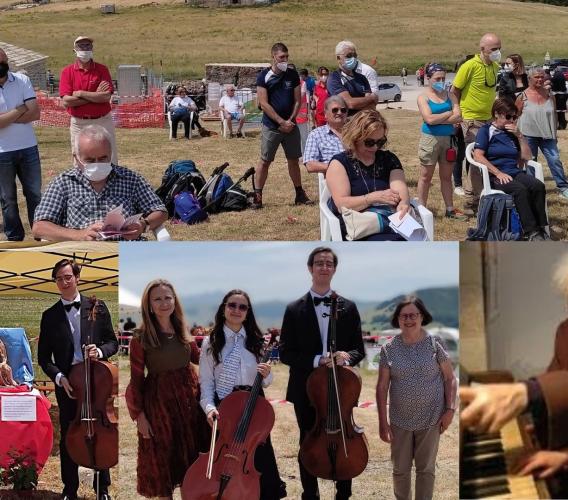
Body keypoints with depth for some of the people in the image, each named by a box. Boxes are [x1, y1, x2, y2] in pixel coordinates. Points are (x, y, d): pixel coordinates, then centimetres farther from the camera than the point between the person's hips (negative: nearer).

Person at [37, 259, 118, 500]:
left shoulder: (97, 307, 4)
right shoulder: (50, 316, 4)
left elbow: (112, 342, 7)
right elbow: (44, 357, 4)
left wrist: (100, 351, -14)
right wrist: (59, 378, -11)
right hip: (66, 384, 0)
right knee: (67, 438, 6)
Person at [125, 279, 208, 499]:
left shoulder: (182, 332, 2)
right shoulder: (141, 338, -11)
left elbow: (197, 356, 18)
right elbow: (136, 378, -8)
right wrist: (139, 415, -9)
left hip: (188, 396, 4)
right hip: (159, 399, -4)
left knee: (189, 453, 12)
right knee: (162, 456, 5)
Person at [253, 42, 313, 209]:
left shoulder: (292, 75, 5)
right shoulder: (264, 76, -6)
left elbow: (297, 100, 5)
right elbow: (264, 104, -11)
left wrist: (291, 120, -8)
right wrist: (281, 122, -14)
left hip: (290, 125, 4)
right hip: (271, 126, -4)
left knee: (294, 160, 10)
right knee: (264, 161, -2)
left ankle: (300, 195, 18)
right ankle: (257, 196, 1)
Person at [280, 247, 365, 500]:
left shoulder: (348, 308, 5)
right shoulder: (294, 309, 1)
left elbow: (359, 349, 5)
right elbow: (286, 353, -2)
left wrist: (347, 356, -19)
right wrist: (316, 361, -17)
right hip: (306, 390, 0)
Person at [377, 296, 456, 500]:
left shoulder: (435, 344, -6)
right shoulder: (389, 349, -3)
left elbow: (449, 378, 0)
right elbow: (382, 386, -1)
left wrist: (450, 409, -9)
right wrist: (383, 421, -4)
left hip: (431, 420, -1)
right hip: (400, 420, 1)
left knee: (426, 469, 8)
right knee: (400, 469, 11)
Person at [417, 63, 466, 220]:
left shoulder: (449, 96, 7)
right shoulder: (423, 97, -3)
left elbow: (458, 117, -5)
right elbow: (429, 119, -18)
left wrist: (437, 119, -13)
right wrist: (449, 114, -7)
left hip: (448, 138, 4)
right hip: (430, 138, -4)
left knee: (446, 176, 10)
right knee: (426, 176, 3)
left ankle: (450, 209, 16)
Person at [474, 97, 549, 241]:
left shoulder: (512, 132, 20)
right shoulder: (486, 131, 5)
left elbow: (527, 157, 16)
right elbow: (478, 156, -9)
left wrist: (519, 136, 4)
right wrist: (498, 173, -17)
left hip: (515, 173, 5)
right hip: (495, 176, -5)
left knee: (538, 186, -25)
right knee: (520, 189, -34)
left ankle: (541, 229, -25)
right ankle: (531, 232, -34)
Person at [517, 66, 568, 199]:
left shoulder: (549, 96, 5)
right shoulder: (523, 97, -4)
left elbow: (554, 115, 14)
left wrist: (555, 133, 14)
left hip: (547, 136, 2)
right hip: (529, 135, -2)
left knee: (555, 160, -6)